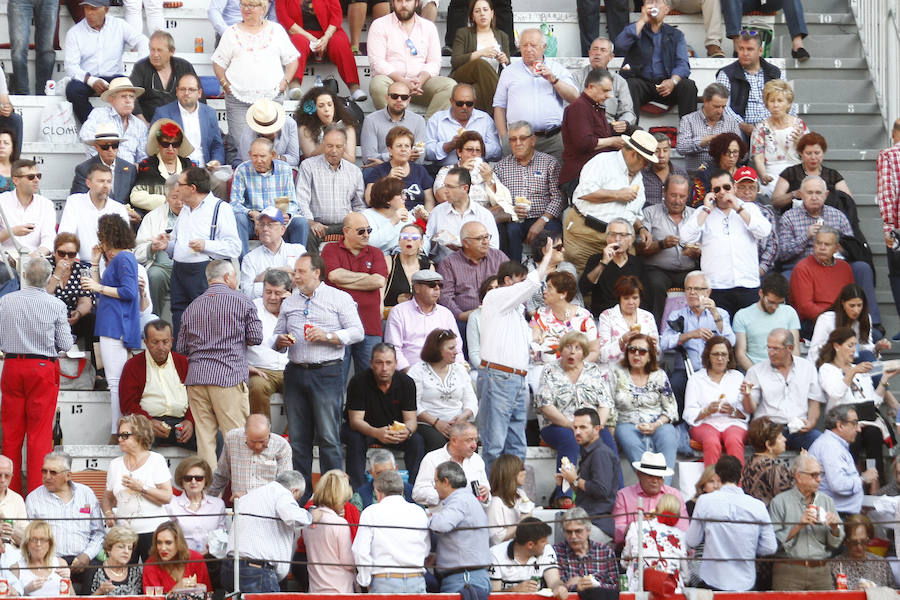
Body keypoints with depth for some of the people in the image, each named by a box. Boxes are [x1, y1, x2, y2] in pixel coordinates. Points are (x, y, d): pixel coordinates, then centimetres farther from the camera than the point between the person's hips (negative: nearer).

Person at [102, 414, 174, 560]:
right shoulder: (115, 464, 13)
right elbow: (107, 497, 19)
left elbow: (167, 497, -7)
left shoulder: (156, 460, 1)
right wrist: (108, 513, -1)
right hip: (123, 532, 3)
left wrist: (141, 488, -16)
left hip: (152, 531, -3)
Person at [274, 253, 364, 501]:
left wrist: (328, 336, -14)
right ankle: (300, 492, 10)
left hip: (327, 372, -5)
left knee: (329, 438, -7)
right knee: (298, 438, 5)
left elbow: (357, 332, -2)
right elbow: (277, 335, 23)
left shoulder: (339, 298, 4)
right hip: (296, 373, 5)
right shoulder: (289, 303, 18)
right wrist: (280, 341, 0)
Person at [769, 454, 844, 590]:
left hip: (821, 571, 4)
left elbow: (835, 543, 14)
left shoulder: (826, 501, 14)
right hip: (789, 571, -4)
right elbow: (774, 542, -8)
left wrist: (834, 528, -6)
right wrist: (798, 526, -16)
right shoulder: (779, 502, 0)